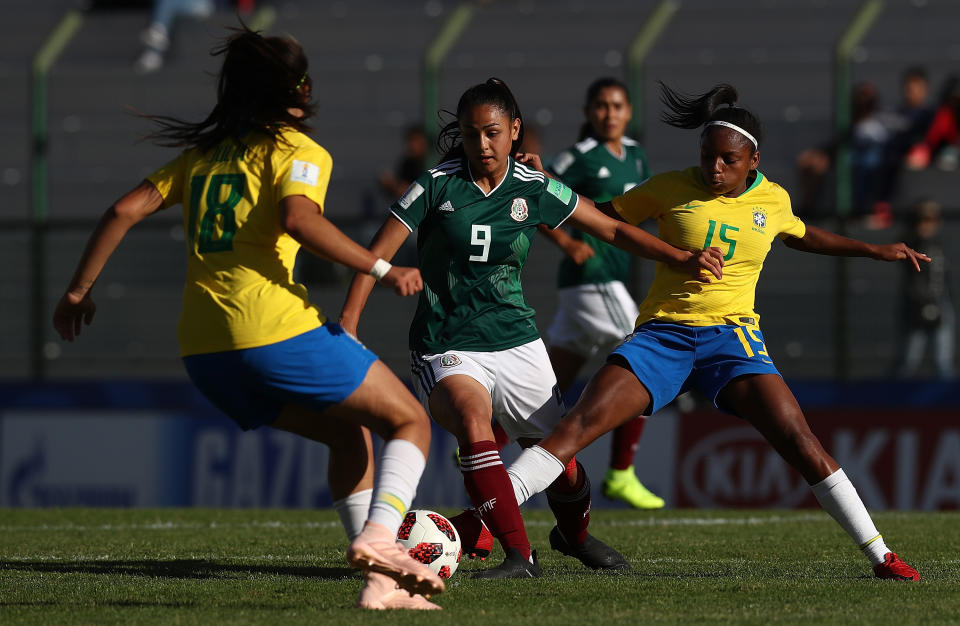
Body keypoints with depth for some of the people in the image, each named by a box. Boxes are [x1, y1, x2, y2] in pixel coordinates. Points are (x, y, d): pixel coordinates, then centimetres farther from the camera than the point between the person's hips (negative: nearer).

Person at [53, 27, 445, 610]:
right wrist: (382, 269, -17)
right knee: (411, 421, 6)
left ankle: (379, 582, 11)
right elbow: (299, 219, -19)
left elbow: (125, 211, 15)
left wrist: (79, 291, 23)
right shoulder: (299, 151, 1)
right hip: (278, 330, -7)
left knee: (349, 433, 23)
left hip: (203, 352, 7)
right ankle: (378, 536, -20)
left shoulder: (203, 155, 22)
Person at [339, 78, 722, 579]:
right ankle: (519, 556, -32)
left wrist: (681, 259, 0)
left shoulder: (534, 190, 1)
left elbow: (613, 230, 8)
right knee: (473, 420, -32)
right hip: (446, 346, -3)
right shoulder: (438, 185, -6)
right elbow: (379, 252, -5)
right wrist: (348, 322, -14)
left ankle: (575, 535, 37)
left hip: (515, 342, 3)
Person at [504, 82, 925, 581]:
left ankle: (880, 556, -7)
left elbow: (800, 236, 31)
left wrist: (876, 251, 32)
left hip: (731, 335, 1)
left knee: (798, 442, -15)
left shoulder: (772, 201, 8)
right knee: (577, 426, -19)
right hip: (662, 332, -1)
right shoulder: (671, 189, 1)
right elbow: (604, 217, 12)